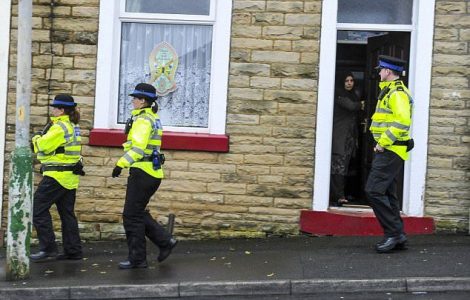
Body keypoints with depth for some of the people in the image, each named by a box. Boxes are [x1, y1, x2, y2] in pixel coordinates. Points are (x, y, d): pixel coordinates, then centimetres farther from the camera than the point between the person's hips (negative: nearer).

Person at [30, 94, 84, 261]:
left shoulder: (60, 127, -14)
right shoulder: (73, 127, 15)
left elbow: (42, 146, -17)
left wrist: (37, 138, 2)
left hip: (57, 175, -9)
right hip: (70, 177, 9)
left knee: (39, 209, -4)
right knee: (67, 213, 11)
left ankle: (48, 248, -6)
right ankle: (73, 251, 12)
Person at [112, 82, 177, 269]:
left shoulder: (142, 120, -15)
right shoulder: (153, 118, 16)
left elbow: (138, 148, -27)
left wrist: (121, 164, -30)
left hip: (142, 173, -10)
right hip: (152, 173, 10)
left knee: (132, 215, -2)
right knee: (138, 213, 17)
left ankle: (137, 259, 4)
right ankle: (165, 241, 14)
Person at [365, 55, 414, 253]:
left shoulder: (398, 93, -14)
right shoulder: (389, 91, 19)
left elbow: (402, 122, -25)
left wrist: (383, 142, -21)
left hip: (391, 151, -11)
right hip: (388, 150, 11)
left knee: (374, 191, -14)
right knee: (387, 194, 11)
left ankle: (394, 233, -9)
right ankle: (398, 237, 15)